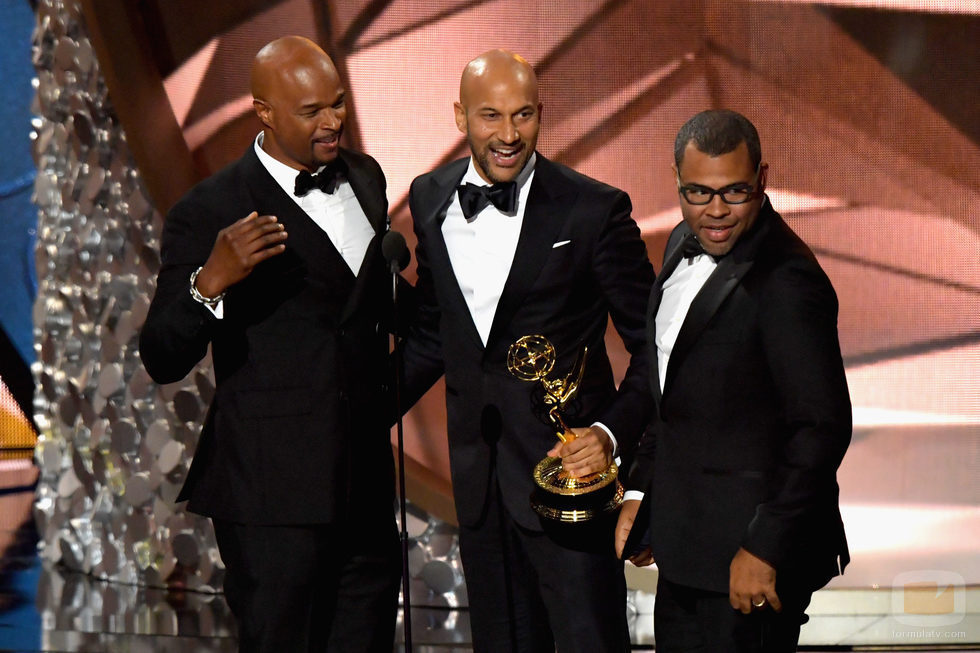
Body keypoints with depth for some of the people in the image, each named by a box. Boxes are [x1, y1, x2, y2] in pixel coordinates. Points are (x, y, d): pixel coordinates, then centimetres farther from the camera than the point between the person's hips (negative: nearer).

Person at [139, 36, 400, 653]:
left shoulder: (364, 177, 10)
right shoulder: (210, 212, -11)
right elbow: (163, 360, -15)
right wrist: (209, 282, -31)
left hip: (367, 484, 7)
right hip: (273, 492, -6)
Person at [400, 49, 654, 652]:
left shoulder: (595, 209, -11)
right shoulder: (430, 199, 5)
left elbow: (653, 346, -7)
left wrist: (613, 433, -21)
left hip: (568, 464, -5)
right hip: (478, 476, 5)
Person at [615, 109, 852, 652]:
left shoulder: (787, 280, -21)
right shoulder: (685, 245, 7)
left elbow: (823, 427, -22)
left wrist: (765, 548, -20)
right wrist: (641, 489, 15)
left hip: (752, 548, -9)